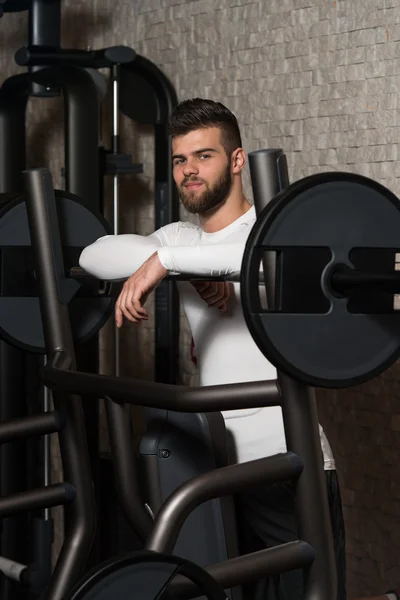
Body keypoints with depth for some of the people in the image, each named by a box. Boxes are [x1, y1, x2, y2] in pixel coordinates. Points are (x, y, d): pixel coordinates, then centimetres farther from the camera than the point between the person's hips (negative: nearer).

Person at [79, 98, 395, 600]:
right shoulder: (181, 240, 12)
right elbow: (95, 255, -4)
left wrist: (165, 259, -33)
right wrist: (195, 273, -16)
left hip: (291, 470, -6)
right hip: (217, 468, 6)